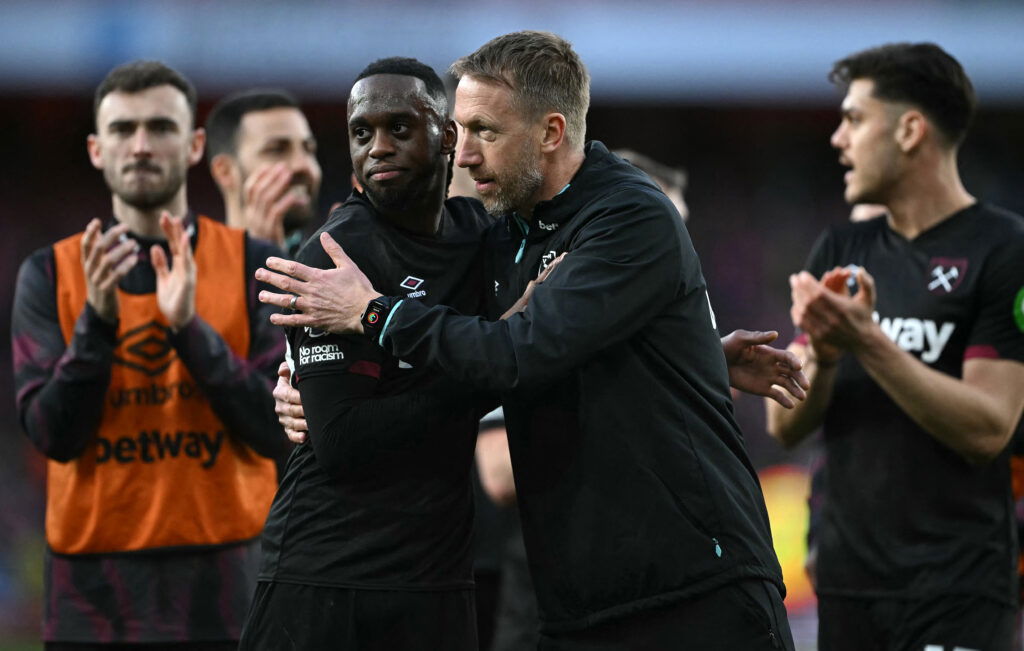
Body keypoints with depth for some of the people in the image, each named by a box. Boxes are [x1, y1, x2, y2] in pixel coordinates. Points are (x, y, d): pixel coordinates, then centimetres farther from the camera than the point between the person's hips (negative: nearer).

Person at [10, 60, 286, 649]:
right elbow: (54, 435, -4)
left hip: (221, 572, 0)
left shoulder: (254, 264, 2)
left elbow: (278, 429, -6)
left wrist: (189, 326, -16)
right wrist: (98, 318, -16)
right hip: (93, 577, 1)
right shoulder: (50, 274, 5)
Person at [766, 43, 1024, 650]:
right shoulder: (841, 252, 10)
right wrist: (823, 353, -13)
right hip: (848, 579, 5)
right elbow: (785, 424, 7)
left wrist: (868, 342, -23)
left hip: (958, 592, -5)